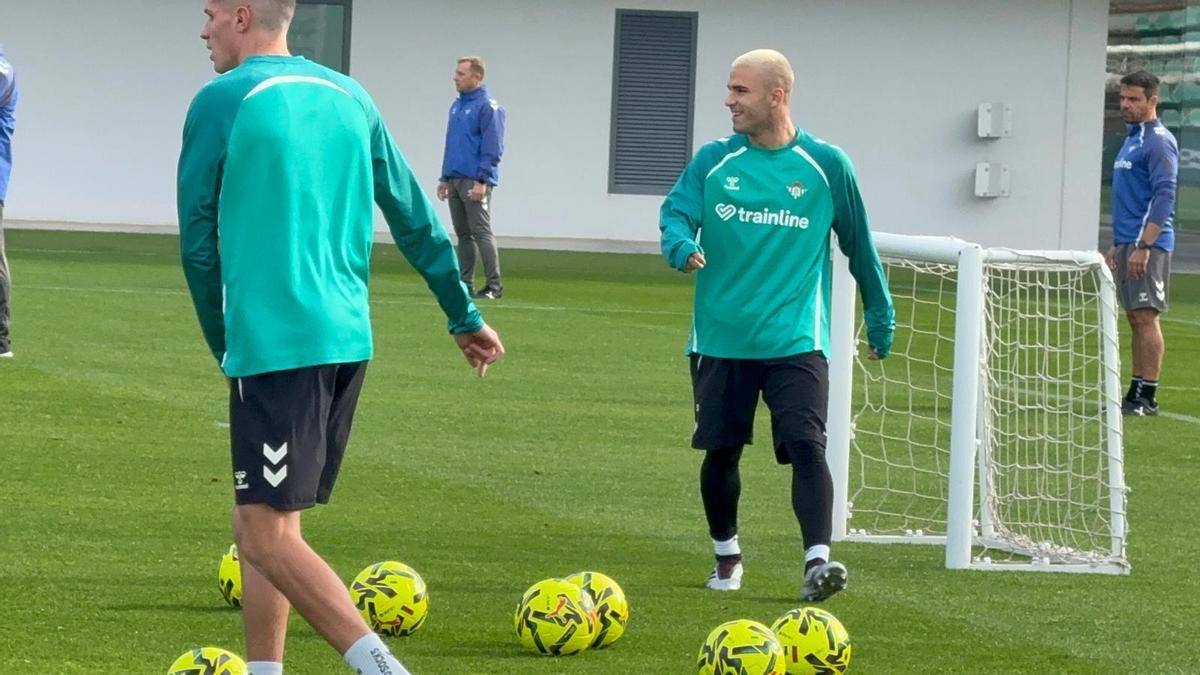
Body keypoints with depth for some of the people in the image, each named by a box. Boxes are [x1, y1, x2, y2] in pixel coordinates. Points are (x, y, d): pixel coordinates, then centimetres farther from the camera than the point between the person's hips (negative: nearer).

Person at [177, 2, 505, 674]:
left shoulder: (221, 103, -6)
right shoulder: (350, 96, 13)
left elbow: (198, 241, 0)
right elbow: (415, 216, 16)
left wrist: (225, 343, 13)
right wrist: (466, 315, 25)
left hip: (274, 343, -8)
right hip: (349, 338, 8)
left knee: (268, 536, -9)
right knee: (262, 528, 16)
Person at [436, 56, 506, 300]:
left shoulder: (487, 107, -9)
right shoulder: (457, 106, 17)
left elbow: (492, 148, -14)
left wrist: (482, 181, -19)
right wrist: (445, 178, 18)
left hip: (474, 181, -8)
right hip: (454, 179, 8)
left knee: (481, 232, -10)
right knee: (463, 234, 9)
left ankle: (493, 285, -9)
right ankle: (465, 284, 13)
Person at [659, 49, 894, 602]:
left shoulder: (826, 166, 0)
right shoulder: (713, 161, 4)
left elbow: (858, 246, 10)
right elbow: (676, 213, -4)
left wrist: (881, 318, 16)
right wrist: (682, 246, -28)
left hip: (795, 341, -2)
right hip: (721, 338, 2)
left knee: (806, 445, -18)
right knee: (721, 451, 10)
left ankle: (817, 561, -25)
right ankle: (726, 556, 30)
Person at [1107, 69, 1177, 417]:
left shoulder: (1159, 142, -11)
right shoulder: (1130, 140, 18)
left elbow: (1163, 196, -18)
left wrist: (1143, 246, -23)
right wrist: (1117, 244, 22)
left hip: (1148, 245, -9)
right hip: (1128, 243, 9)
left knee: (1146, 316, -9)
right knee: (1136, 319, 9)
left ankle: (1147, 398, -9)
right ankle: (1135, 394, 11)